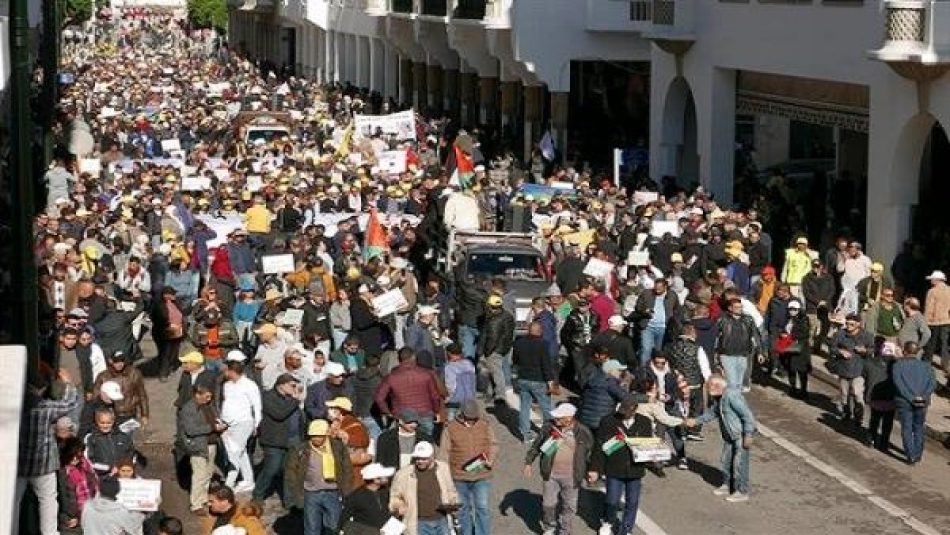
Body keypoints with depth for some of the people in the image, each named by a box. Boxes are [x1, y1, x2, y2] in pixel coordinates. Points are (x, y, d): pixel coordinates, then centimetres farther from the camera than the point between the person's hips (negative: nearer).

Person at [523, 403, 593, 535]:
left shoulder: (583, 432, -11)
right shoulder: (548, 427, -8)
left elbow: (590, 453, 2)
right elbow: (535, 446, 6)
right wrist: (528, 463, 7)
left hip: (571, 477, -1)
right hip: (551, 474, 1)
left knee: (569, 506, 11)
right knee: (548, 503, 12)